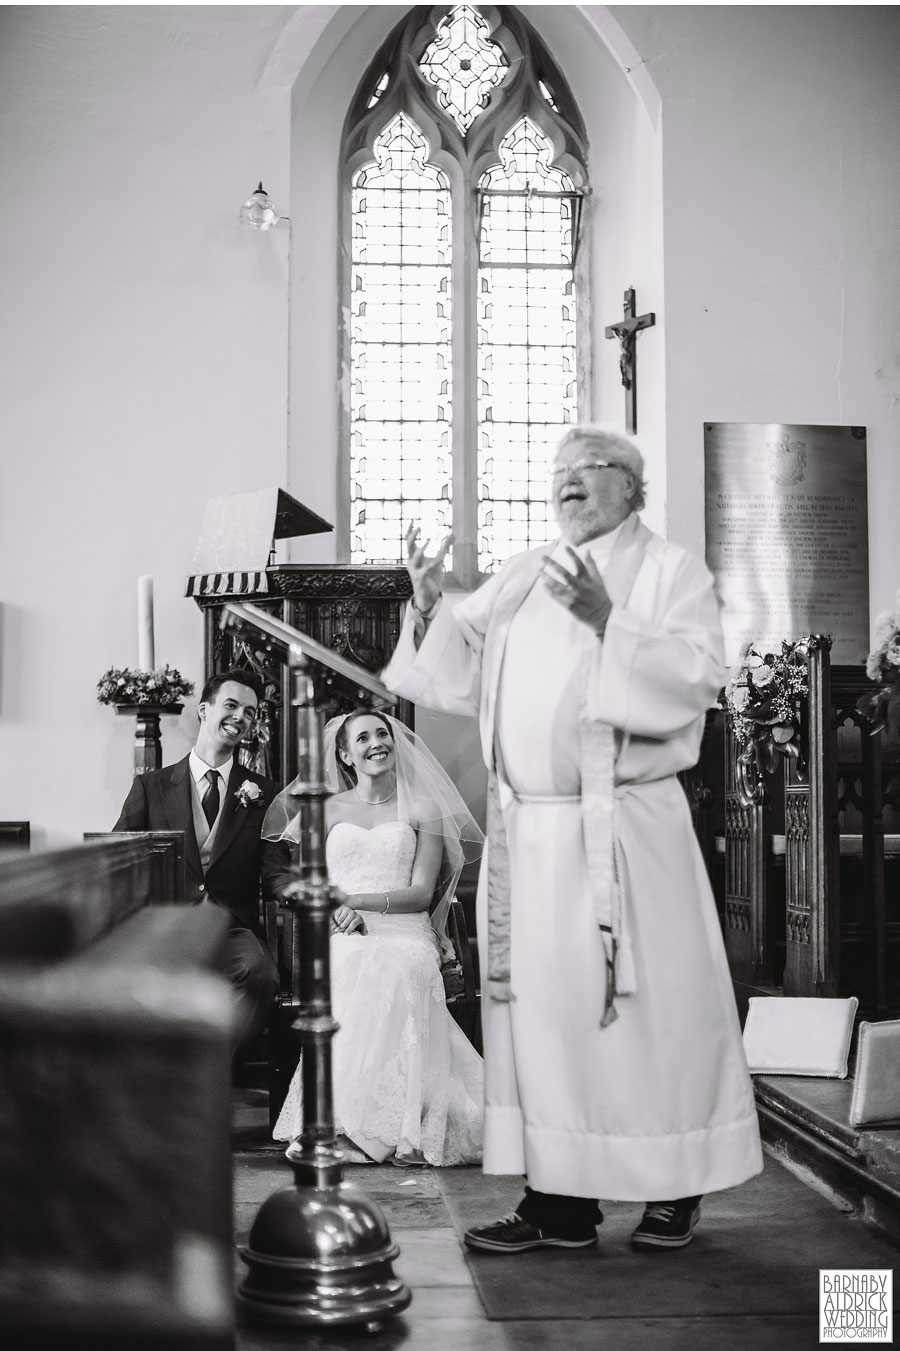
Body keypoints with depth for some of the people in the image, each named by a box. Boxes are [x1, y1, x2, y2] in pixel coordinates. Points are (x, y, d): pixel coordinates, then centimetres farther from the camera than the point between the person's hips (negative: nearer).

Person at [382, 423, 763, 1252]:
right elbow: (457, 668, 13)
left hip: (624, 829, -5)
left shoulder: (671, 571, 1)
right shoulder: (520, 578, 16)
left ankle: (676, 1190, 20)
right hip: (527, 832, 5)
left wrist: (605, 619, -23)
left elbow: (695, 679, -13)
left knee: (648, 1007, 3)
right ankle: (560, 1199, 14)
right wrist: (429, 605, -4)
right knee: (542, 1005, 6)